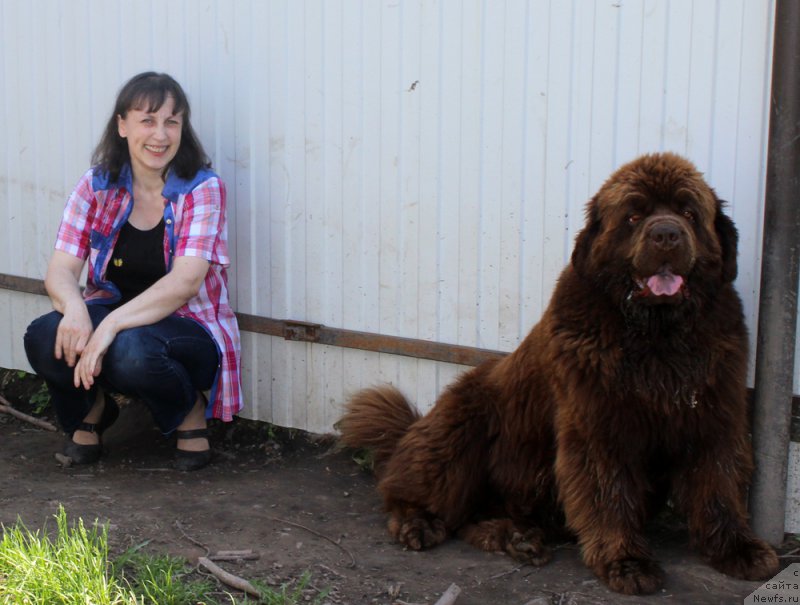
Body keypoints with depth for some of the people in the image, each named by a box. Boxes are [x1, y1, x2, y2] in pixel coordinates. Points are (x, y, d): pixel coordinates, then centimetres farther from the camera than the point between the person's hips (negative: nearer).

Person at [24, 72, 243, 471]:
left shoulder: (203, 189, -9)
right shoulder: (96, 187, 1)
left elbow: (185, 282, -22)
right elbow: (60, 272, -6)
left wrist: (112, 324, -35)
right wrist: (74, 307, -31)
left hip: (187, 329, -3)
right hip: (107, 315, 3)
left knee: (131, 350, -37)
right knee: (45, 338, -28)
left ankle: (191, 411, -3)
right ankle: (90, 407, 6)